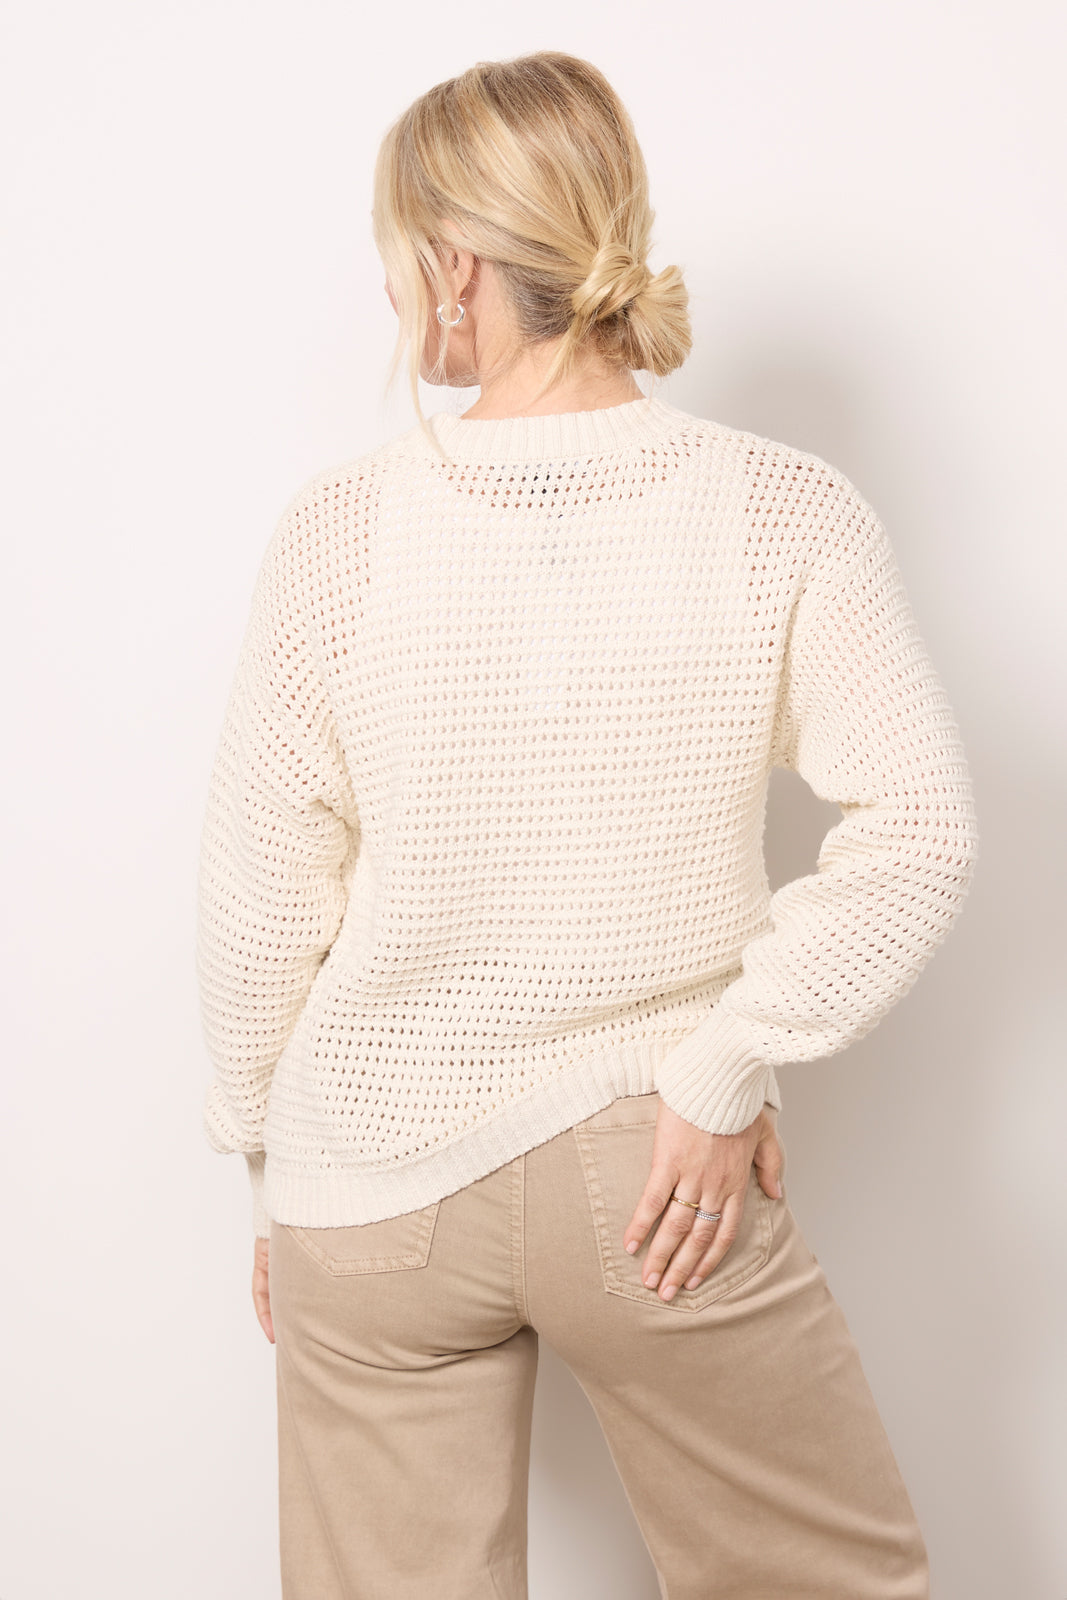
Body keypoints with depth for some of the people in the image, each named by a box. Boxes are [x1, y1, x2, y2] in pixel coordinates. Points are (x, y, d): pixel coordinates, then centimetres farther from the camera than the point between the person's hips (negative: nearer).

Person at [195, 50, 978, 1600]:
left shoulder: (341, 528, -11)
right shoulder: (784, 513, -11)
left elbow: (263, 897, -4)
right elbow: (919, 827, -17)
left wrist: (269, 1152, 9)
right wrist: (727, 1071, -9)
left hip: (374, 1185, 2)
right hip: (659, 1181, -1)